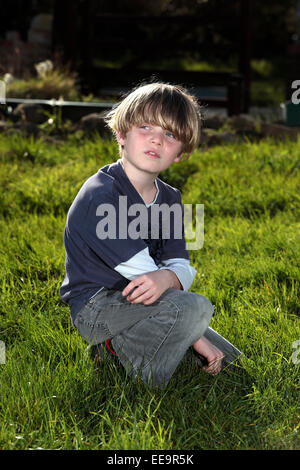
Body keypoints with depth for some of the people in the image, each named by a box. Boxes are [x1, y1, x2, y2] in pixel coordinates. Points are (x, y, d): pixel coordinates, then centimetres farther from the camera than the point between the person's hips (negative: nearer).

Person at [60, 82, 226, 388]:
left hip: (137, 302, 9)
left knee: (225, 360, 8)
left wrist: (167, 277, -32)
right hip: (95, 307, -9)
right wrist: (195, 334, -21)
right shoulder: (100, 196, -20)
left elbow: (181, 265, -3)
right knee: (195, 306, -27)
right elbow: (141, 270, -22)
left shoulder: (170, 199, 7)